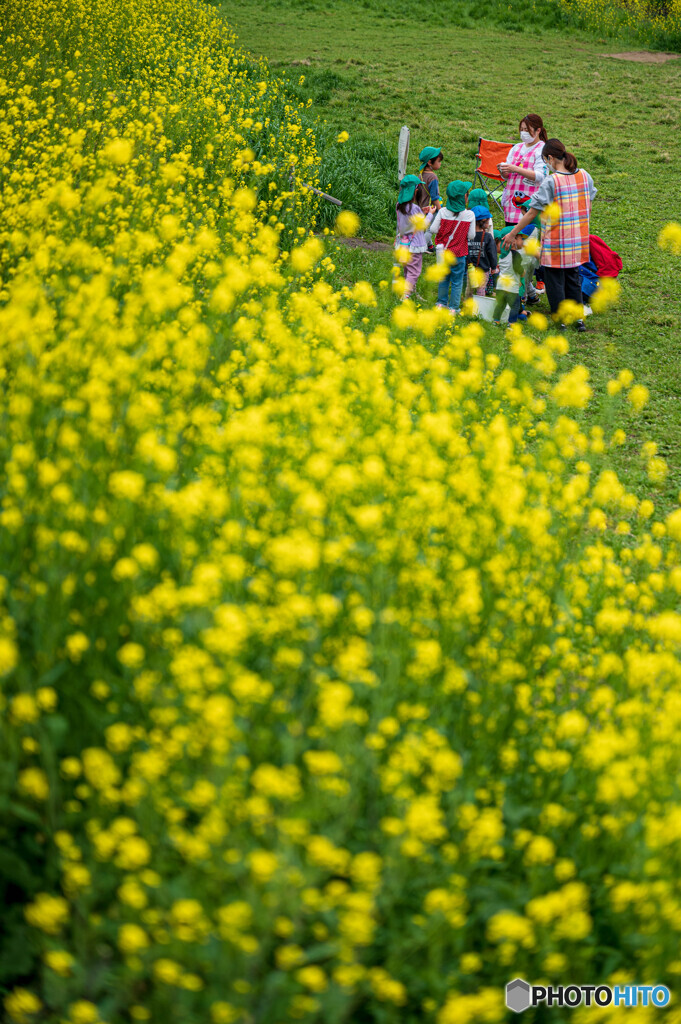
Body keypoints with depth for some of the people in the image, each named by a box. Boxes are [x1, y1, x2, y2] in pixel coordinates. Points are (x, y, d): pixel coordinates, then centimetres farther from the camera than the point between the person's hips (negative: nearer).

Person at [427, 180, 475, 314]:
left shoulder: (442, 212, -10)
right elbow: (471, 236, -8)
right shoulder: (469, 215, -13)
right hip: (458, 254, -3)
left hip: (443, 251, 3)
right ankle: (453, 307, 14)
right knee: (457, 281, 9)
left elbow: (433, 230, -8)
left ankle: (441, 304, 28)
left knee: (444, 279, 19)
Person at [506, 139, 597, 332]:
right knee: (573, 277, 18)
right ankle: (578, 316, 16)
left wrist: (513, 233, -3)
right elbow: (588, 208, 10)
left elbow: (532, 213, -12)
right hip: (578, 239, 6)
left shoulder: (551, 182, -16)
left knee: (554, 279, 8)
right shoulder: (585, 176, 1)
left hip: (556, 240, -6)